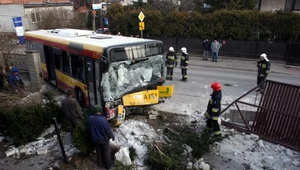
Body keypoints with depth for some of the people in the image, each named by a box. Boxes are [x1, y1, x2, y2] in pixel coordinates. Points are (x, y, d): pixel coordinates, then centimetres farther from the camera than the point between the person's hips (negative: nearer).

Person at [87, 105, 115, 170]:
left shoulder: (90, 118, -14)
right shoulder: (103, 119, -31)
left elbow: (89, 129, 1)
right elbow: (108, 130, -21)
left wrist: (92, 137, 18)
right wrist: (112, 136, -4)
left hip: (95, 139, 5)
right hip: (103, 139, -5)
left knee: (98, 151, 26)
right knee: (106, 152, 16)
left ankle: (99, 163, 44)